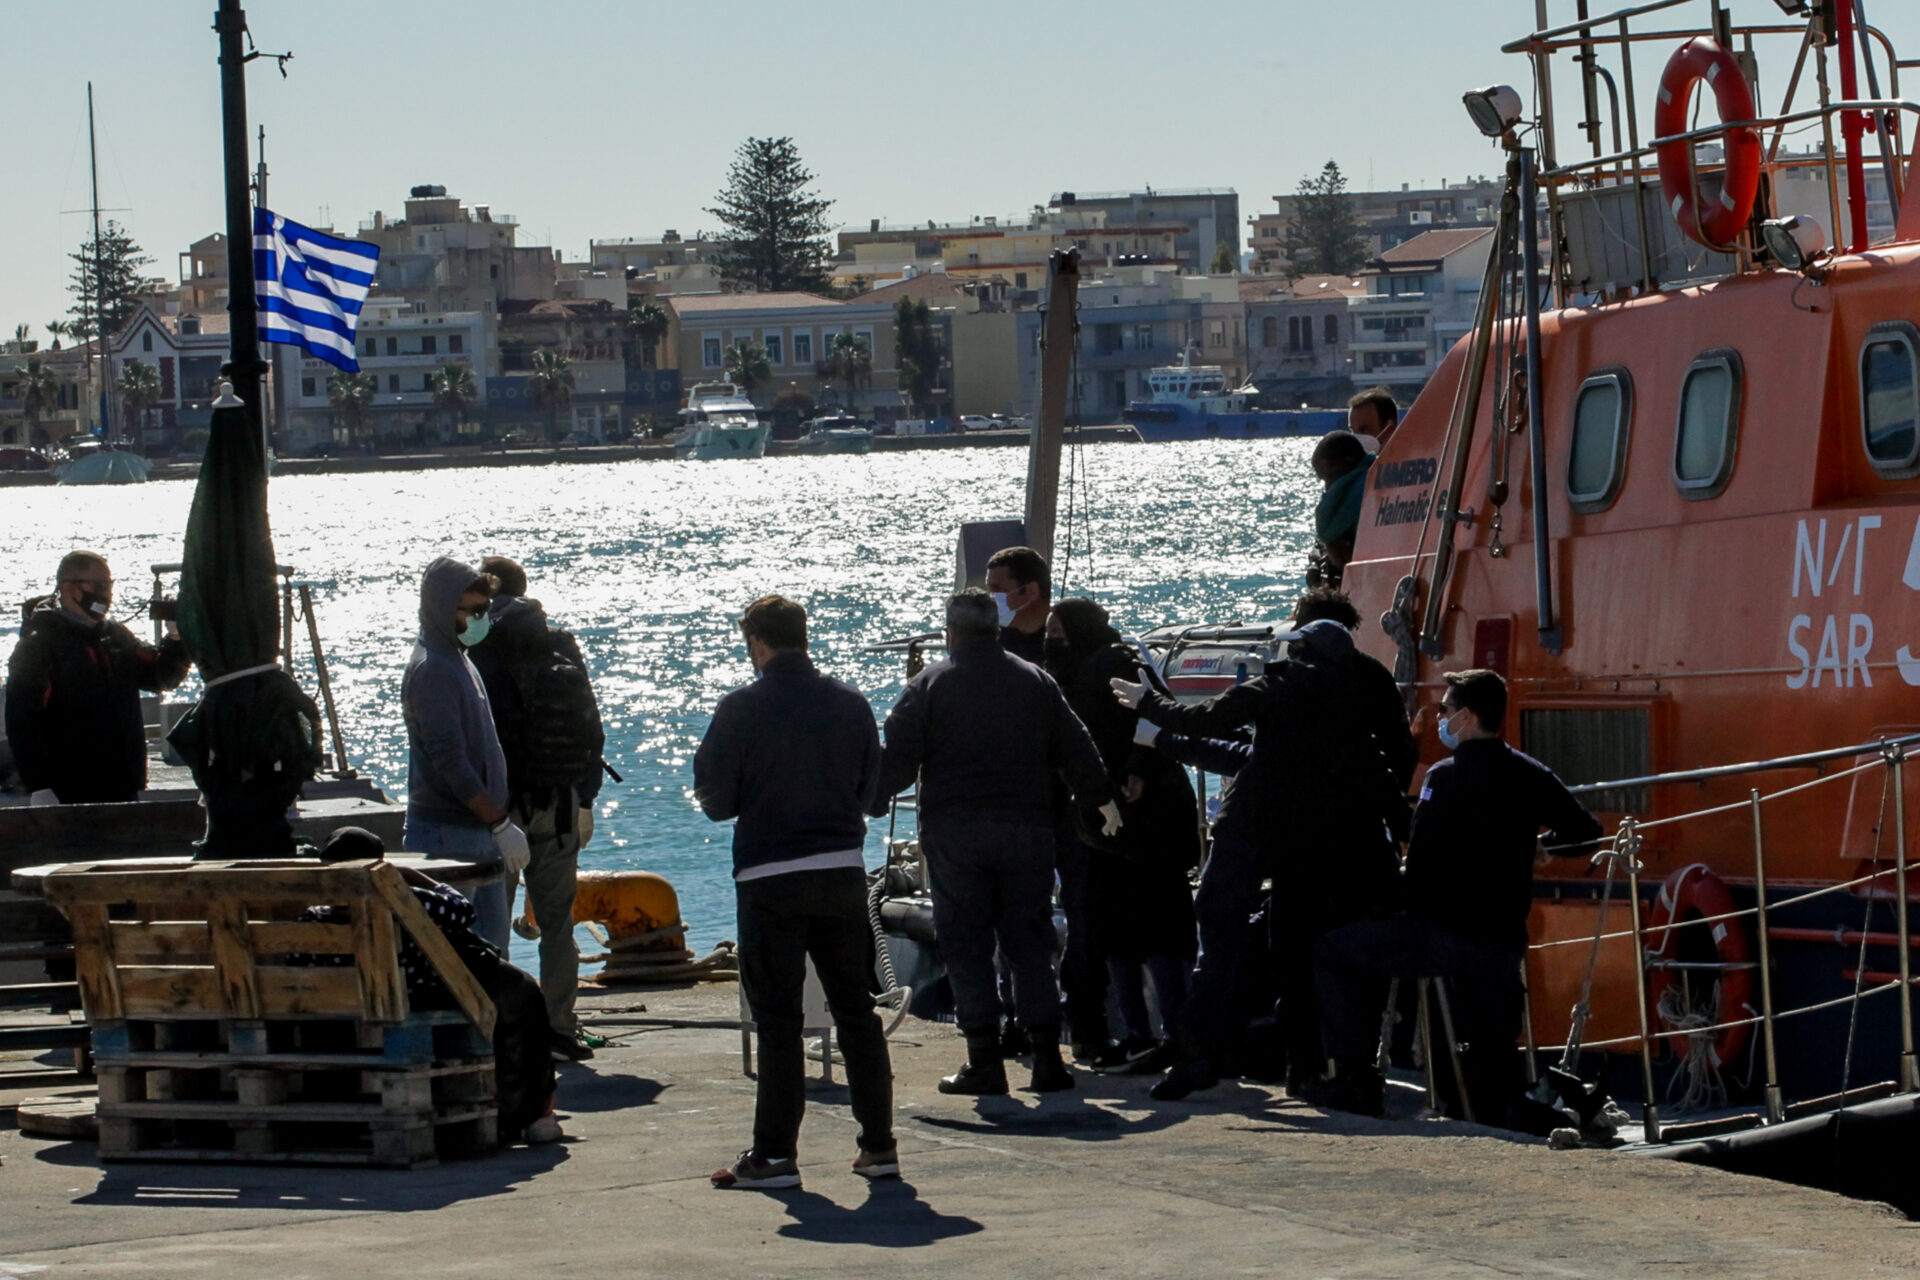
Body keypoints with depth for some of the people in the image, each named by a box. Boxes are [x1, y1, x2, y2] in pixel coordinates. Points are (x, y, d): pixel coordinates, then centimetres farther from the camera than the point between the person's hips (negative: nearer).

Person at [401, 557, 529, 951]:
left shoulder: (458, 660, 17)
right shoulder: (431, 671, -15)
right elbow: (449, 761, -21)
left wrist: (499, 821, 20)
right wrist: (501, 824, -21)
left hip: (479, 831, 10)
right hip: (448, 834, -10)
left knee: (492, 942, 11)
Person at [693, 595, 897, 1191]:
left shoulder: (741, 710, -8)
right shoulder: (851, 705, 4)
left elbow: (718, 799, -5)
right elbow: (868, 789, 11)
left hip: (770, 879, -4)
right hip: (844, 870, 4)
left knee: (778, 1019, -1)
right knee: (856, 1012, 11)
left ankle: (774, 1153, -2)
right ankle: (878, 1145, 12)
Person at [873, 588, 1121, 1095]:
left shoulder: (928, 687, -1)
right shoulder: (1036, 682, 10)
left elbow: (898, 759, -5)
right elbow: (1079, 752, 13)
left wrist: (867, 805, 10)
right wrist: (1102, 801, 29)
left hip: (953, 830, -3)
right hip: (1027, 828, 3)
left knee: (965, 944, 1)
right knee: (1029, 942, 8)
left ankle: (985, 1063, -3)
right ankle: (1047, 1060, 2)